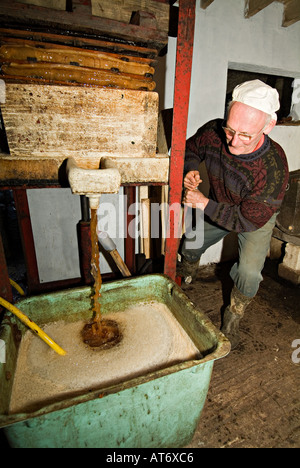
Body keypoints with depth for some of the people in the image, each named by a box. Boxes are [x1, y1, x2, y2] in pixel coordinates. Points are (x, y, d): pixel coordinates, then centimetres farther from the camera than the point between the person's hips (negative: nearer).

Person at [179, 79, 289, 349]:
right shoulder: (213, 132, -27)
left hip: (256, 218, -4)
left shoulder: (274, 169, -40)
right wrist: (191, 169, -25)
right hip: (218, 207, 5)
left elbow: (248, 220, -33)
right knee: (190, 246, 13)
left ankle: (233, 319, 12)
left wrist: (204, 203, -33)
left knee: (249, 272, -21)